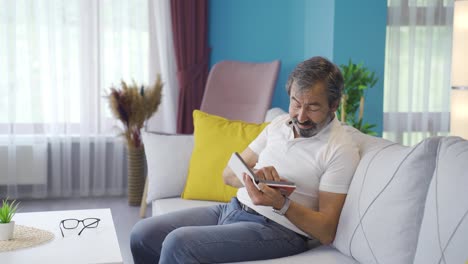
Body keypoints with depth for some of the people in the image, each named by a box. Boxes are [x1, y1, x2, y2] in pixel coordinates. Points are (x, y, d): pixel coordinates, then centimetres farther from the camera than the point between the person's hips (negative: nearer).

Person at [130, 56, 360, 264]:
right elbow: (229, 174, 11)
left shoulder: (341, 150, -10)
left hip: (276, 229, -7)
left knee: (179, 244, -26)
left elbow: (326, 232, -13)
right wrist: (253, 176, -12)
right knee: (143, 234, -4)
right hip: (232, 208, 7)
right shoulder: (280, 123, 11)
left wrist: (281, 203, -28)